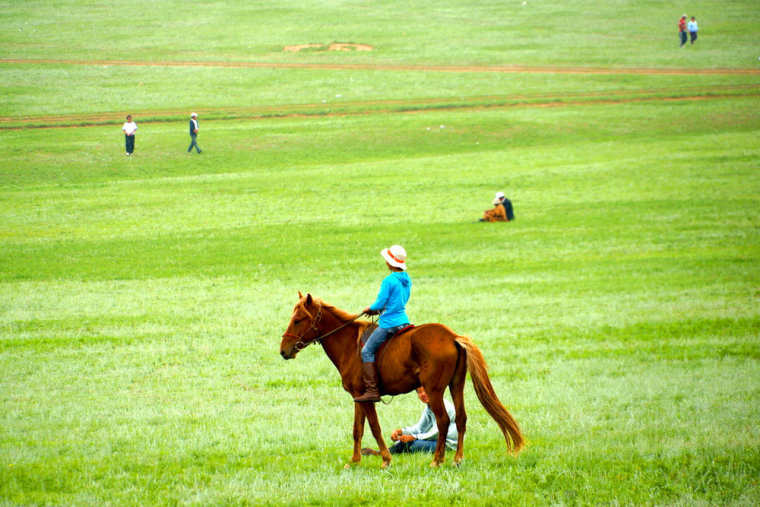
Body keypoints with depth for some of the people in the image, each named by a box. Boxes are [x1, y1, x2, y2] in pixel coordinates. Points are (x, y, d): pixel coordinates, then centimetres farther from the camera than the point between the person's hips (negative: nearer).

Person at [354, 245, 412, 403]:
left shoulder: (389, 281, -15)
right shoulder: (407, 280, 10)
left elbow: (380, 303, -15)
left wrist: (370, 308, 6)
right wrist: (381, 309, 19)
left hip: (389, 323, -9)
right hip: (404, 321, 9)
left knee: (367, 351, -5)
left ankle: (372, 390, -13)